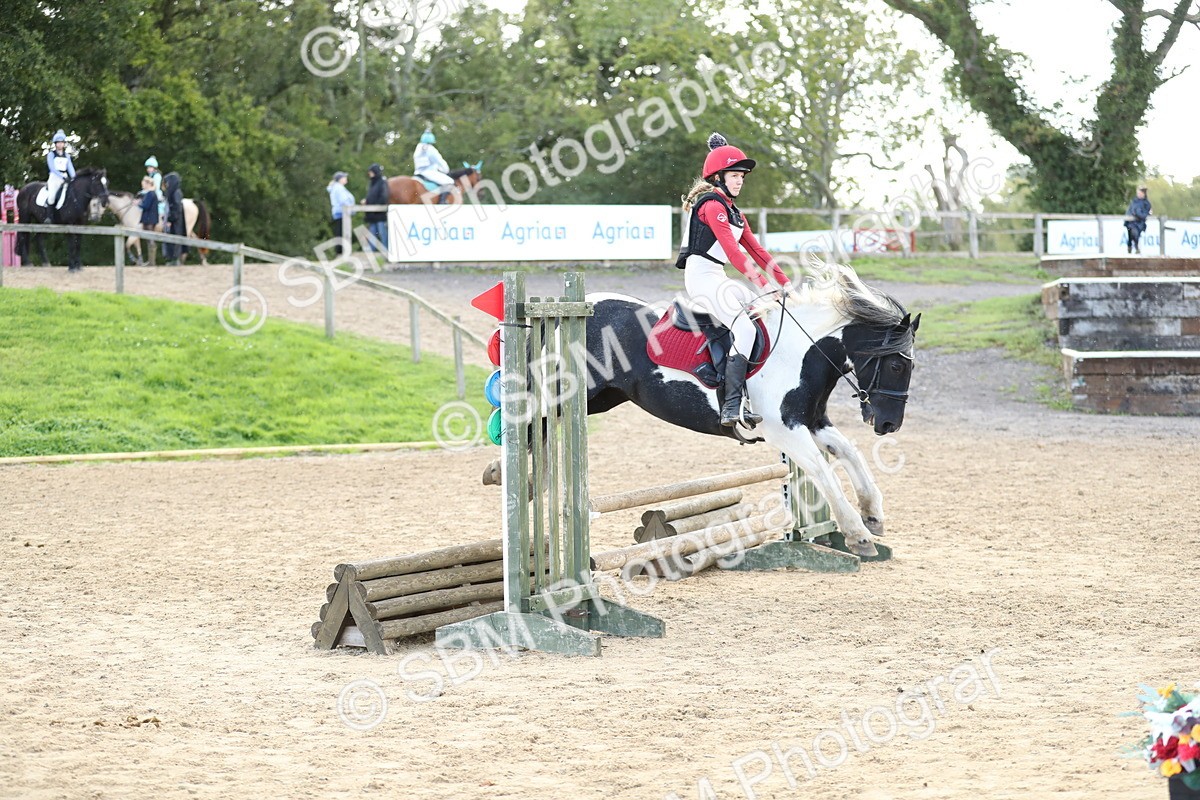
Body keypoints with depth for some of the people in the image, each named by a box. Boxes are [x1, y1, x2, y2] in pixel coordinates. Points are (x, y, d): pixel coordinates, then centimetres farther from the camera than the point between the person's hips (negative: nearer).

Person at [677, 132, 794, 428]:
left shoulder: (733, 212, 20)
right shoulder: (712, 206, -12)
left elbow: (755, 250, 17)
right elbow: (732, 249, -21)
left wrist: (784, 282, 7)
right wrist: (763, 283, -26)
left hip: (718, 278, 11)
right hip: (701, 275, -11)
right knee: (744, 328, -25)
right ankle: (732, 408, -33)